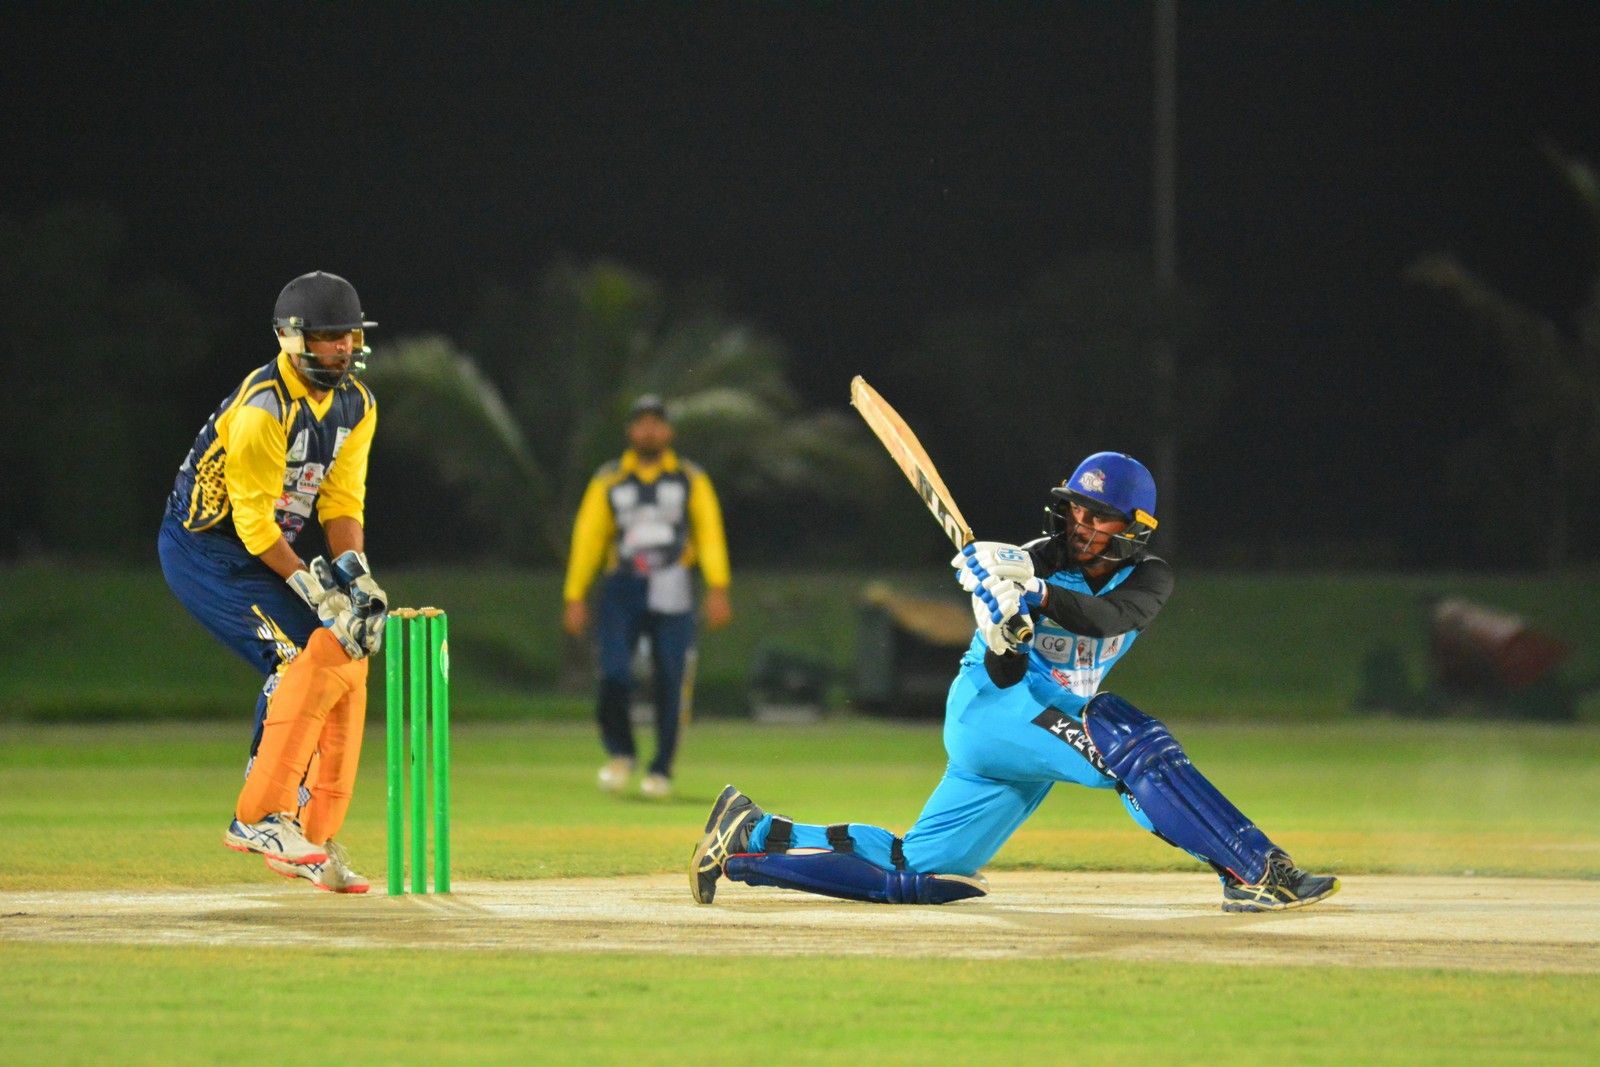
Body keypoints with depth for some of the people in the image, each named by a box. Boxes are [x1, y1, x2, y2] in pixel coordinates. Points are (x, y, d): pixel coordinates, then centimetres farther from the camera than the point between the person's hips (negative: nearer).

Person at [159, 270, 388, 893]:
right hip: (203, 546, -9)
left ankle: (314, 839, 3)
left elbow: (342, 502, 3)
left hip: (262, 554, 9)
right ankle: (261, 818, -19)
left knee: (345, 657, -1)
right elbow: (254, 520, -24)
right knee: (300, 660, -24)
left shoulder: (356, 406, 2)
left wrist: (355, 575, -14)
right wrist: (314, 591, -27)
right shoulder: (264, 408, -25)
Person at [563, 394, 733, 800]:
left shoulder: (691, 479, 10)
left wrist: (717, 589, -11)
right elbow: (587, 537, 9)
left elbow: (710, 533, 2)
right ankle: (619, 754, 9)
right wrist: (575, 597, 1)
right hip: (622, 588, 0)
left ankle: (661, 769, 11)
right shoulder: (608, 481, 11)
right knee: (614, 675, -14)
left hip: (672, 593, 0)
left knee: (671, 682, -3)